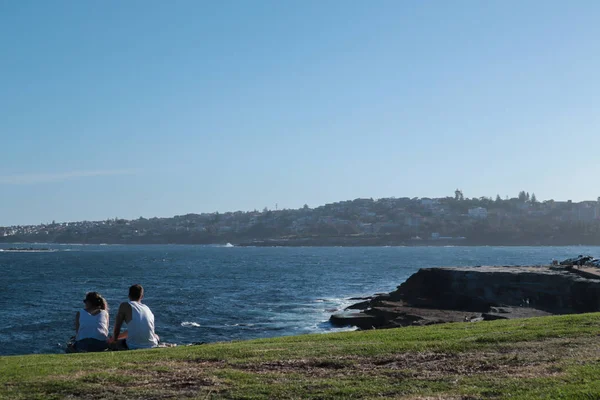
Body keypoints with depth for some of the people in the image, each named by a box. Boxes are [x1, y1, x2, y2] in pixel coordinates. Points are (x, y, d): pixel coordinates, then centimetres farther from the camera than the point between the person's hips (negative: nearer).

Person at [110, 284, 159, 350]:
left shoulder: (125, 306, 1)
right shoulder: (147, 308, 17)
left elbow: (117, 328, 1)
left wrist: (114, 339, 22)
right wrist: (118, 336, 41)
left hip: (134, 347, -4)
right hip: (151, 345, 4)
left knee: (113, 344, 25)